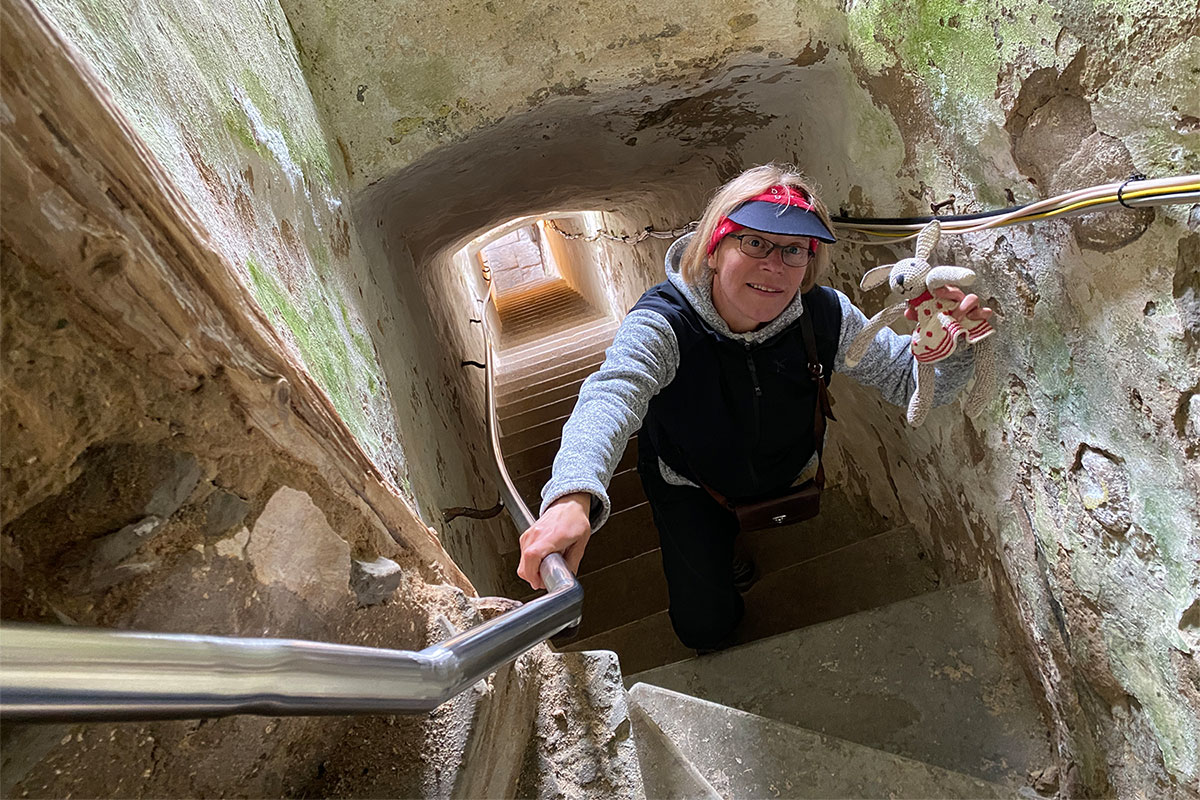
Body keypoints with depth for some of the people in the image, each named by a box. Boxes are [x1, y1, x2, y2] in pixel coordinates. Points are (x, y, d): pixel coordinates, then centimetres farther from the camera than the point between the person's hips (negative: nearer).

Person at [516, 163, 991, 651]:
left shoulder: (825, 317, -26)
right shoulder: (663, 324, -37)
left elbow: (910, 381, -17)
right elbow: (611, 396, -55)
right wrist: (572, 499, -77)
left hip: (789, 476, 3)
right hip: (691, 486, -3)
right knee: (705, 629, 6)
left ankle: (730, 537, 60)